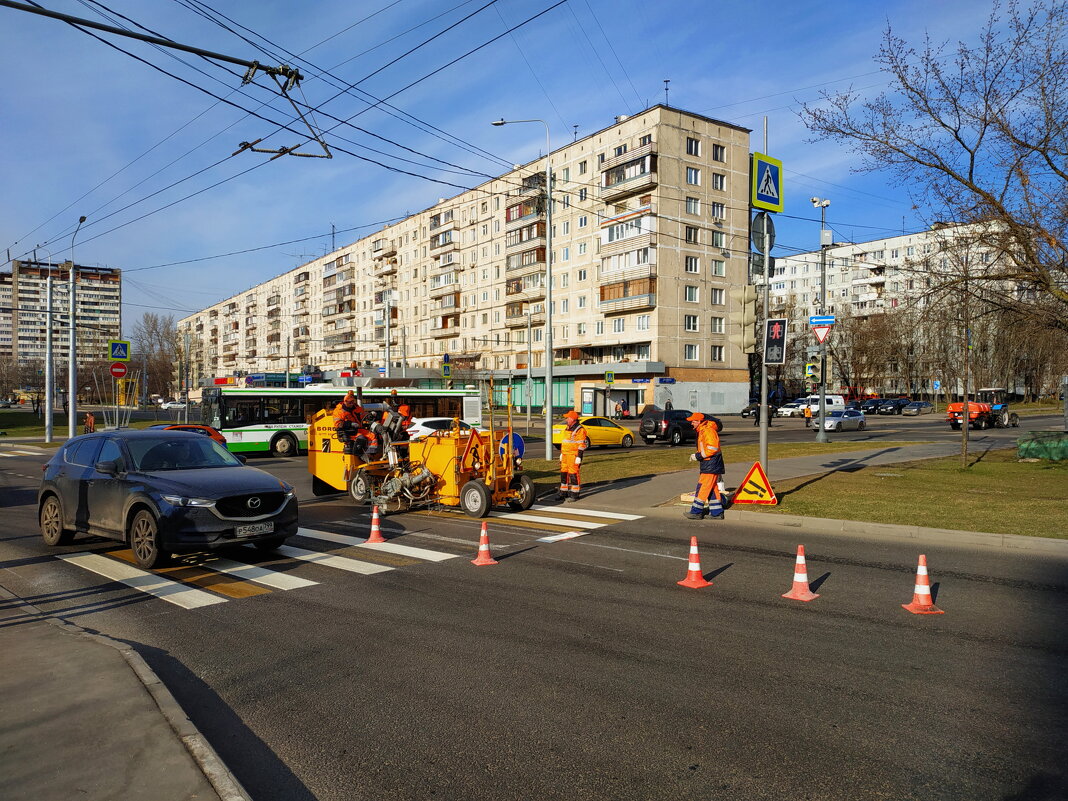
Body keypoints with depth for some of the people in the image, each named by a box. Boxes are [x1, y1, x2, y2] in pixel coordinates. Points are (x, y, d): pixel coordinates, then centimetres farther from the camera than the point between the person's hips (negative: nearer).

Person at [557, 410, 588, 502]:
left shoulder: (579, 430, -12)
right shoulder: (567, 428, 17)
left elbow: (581, 445, -16)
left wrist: (579, 457, -20)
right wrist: (561, 454, 23)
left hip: (574, 456, -9)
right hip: (565, 455, 9)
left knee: (573, 474, -6)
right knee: (563, 473, 11)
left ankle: (574, 495, 0)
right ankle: (563, 493, 20)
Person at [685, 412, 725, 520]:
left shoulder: (708, 431, -17)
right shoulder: (702, 431, 17)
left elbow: (712, 449, -23)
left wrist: (697, 456, -18)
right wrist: (696, 455, 10)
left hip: (711, 465, -11)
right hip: (707, 464, 11)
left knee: (702, 488, -7)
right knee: (712, 488, 12)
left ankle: (696, 512, -3)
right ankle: (717, 513, 17)